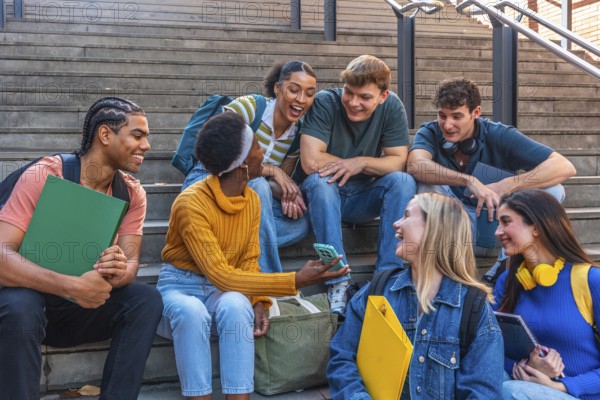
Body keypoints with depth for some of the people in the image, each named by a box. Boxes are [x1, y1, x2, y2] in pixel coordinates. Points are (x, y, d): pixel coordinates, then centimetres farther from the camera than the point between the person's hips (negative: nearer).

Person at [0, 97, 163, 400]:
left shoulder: (131, 193, -3)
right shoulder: (43, 176, -19)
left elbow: (131, 262, -9)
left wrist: (119, 273, -36)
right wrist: (73, 286, -41)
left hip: (87, 304, 4)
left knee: (147, 300, -21)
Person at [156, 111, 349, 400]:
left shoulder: (252, 200, -1)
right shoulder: (191, 203, -22)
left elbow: (248, 262, 4)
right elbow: (221, 275, -26)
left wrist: (258, 303, -18)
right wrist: (296, 281, -27)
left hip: (224, 292, 4)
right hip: (180, 287, -4)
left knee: (236, 306, -32)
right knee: (192, 312, -38)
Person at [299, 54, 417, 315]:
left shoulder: (392, 106, -7)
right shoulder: (325, 103, -18)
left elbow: (398, 161, -8)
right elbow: (311, 162, -25)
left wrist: (360, 163, -22)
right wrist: (349, 165, -13)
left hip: (364, 200, 3)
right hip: (325, 196, -2)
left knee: (403, 181, -23)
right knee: (319, 181, -35)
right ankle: (337, 282, -35)